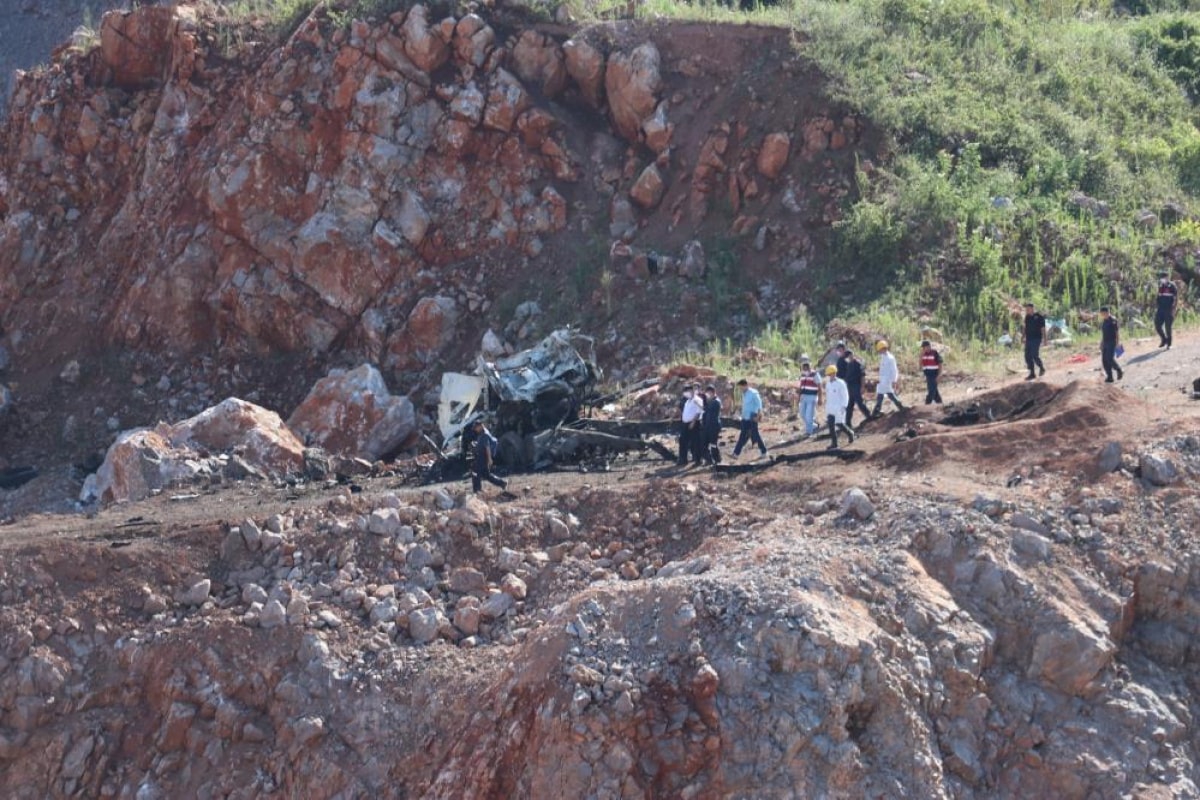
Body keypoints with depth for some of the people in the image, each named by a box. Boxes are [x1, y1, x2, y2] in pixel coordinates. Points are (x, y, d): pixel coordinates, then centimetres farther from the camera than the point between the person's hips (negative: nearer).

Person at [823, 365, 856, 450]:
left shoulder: (840, 383, -12)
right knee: (831, 424, -2)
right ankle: (834, 444, 1)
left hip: (839, 408, -6)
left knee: (839, 424, -4)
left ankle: (850, 433, 26)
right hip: (830, 408, 6)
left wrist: (844, 407, -15)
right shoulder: (828, 383, 9)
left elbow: (845, 395, -10)